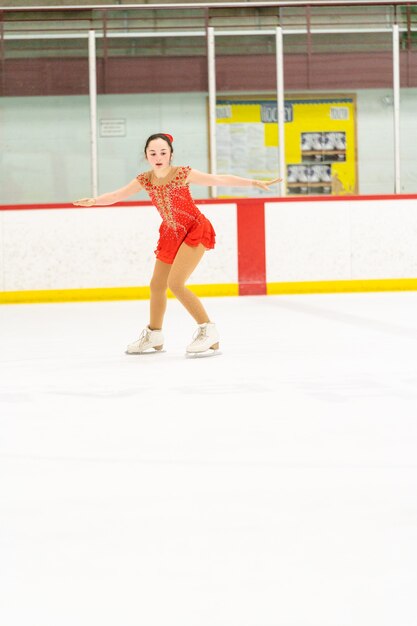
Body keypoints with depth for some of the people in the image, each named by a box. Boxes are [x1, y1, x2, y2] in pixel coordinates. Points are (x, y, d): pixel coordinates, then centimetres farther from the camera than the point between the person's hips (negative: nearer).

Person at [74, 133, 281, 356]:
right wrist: (94, 201, -25)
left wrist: (254, 183, -27)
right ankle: (153, 336, 35)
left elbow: (219, 180, -22)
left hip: (195, 231, -7)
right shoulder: (145, 180, -7)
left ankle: (208, 330, -11)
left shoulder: (182, 174, -21)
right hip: (171, 234, 7)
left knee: (175, 283, -20)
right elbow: (117, 195, -6)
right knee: (157, 285, 14)